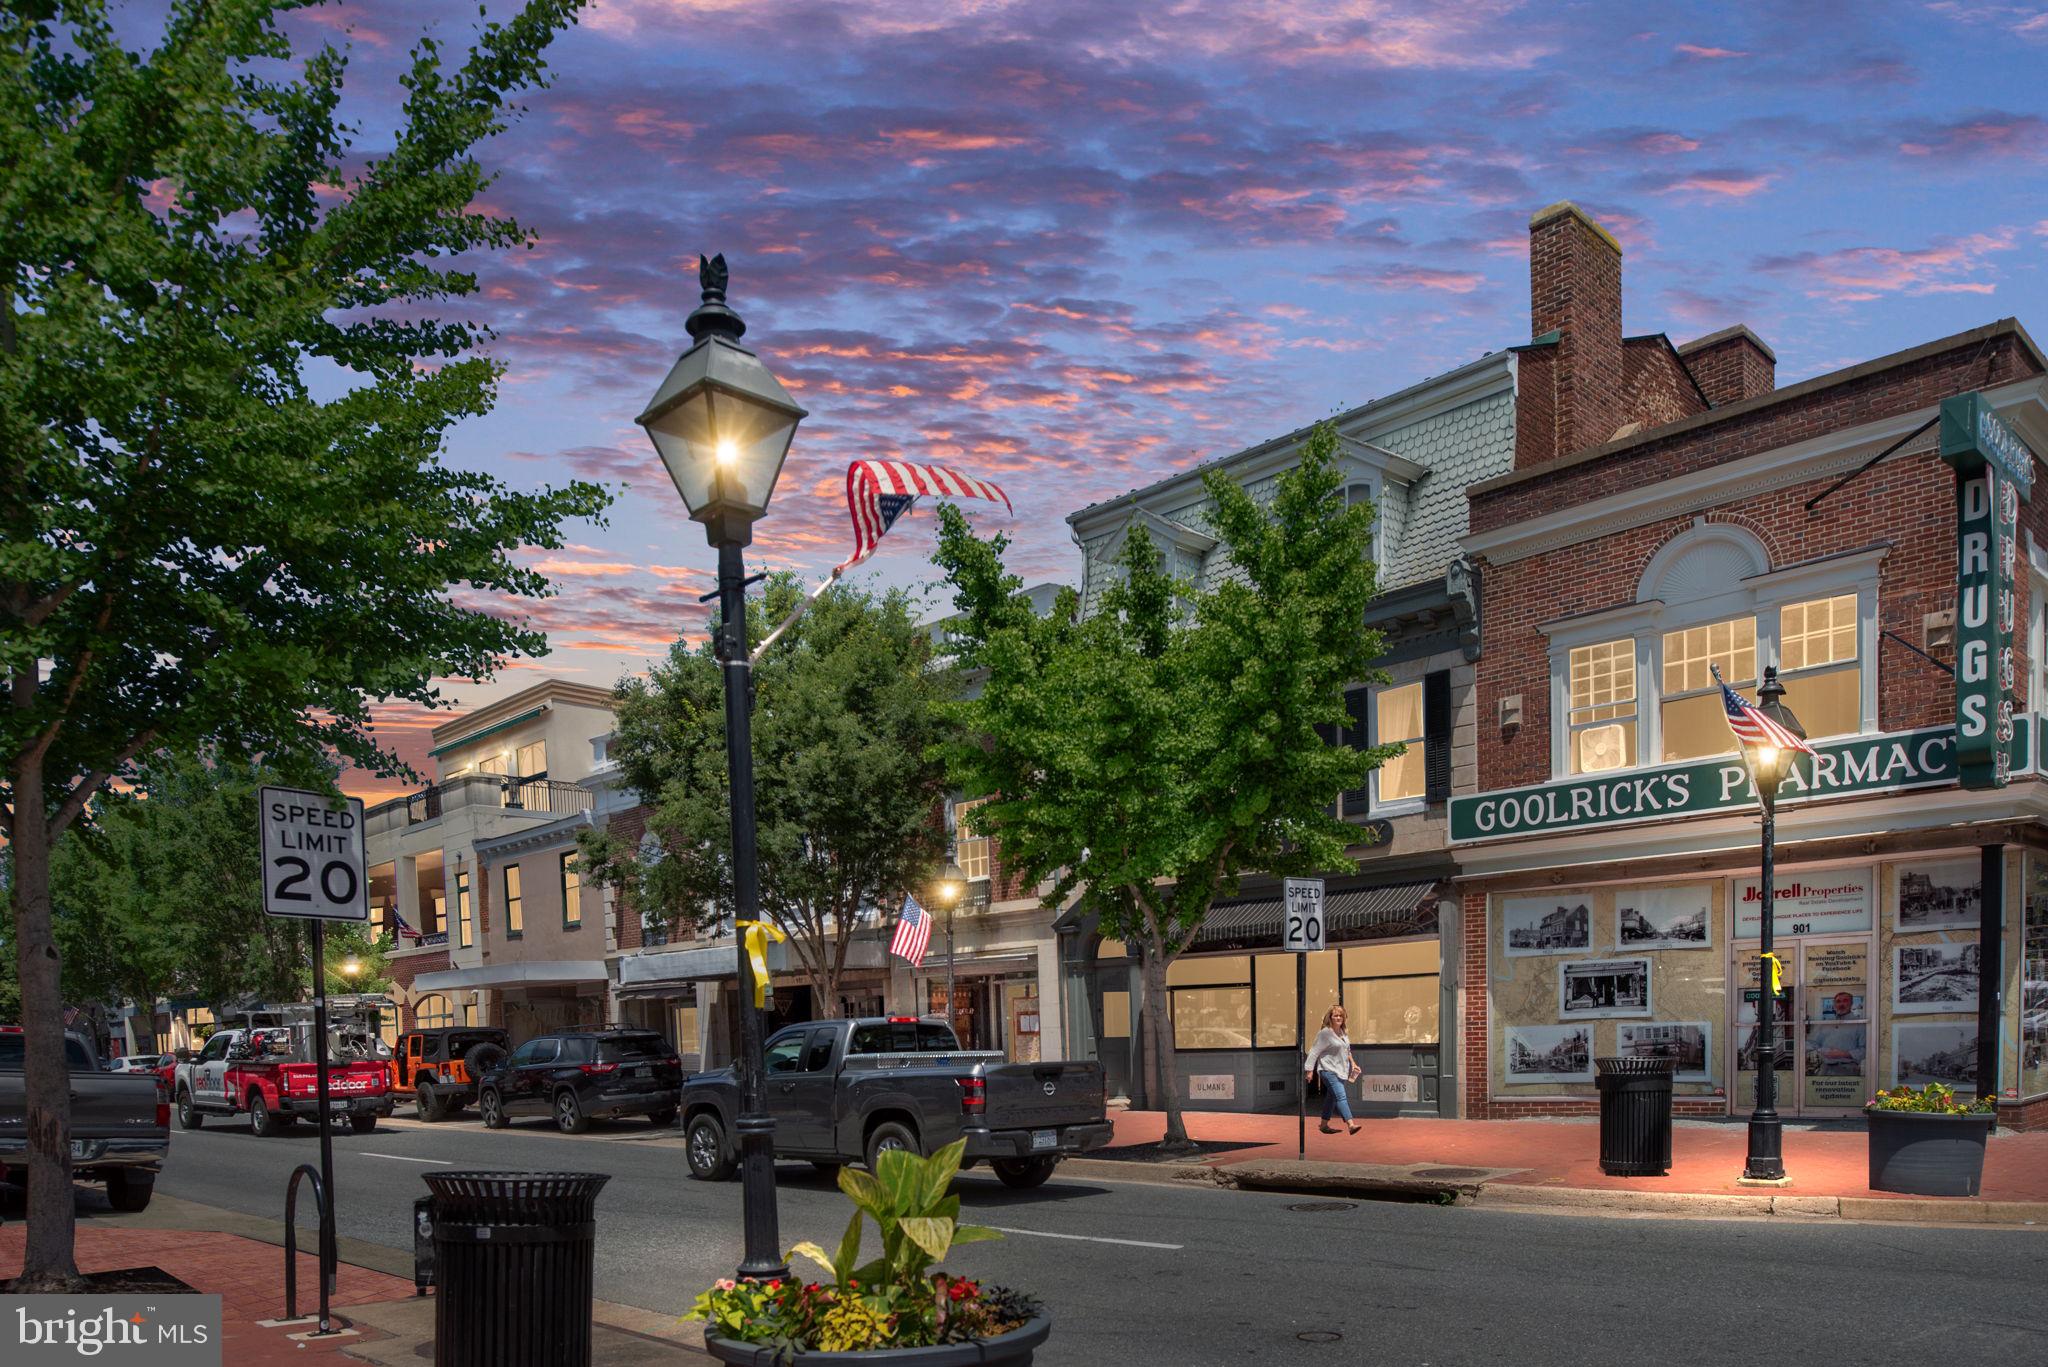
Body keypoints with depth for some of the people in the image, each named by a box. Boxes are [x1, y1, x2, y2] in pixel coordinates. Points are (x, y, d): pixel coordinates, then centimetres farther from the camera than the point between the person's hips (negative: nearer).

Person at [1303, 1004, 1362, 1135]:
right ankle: (1351, 1124, -26)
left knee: (1331, 1098, 15)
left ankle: (1324, 1124, 25)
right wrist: (1309, 1070, -13)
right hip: (1329, 1071, -8)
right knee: (1341, 1096, -18)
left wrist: (1352, 1063, 18)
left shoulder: (1342, 1032, 11)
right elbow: (1314, 1052, -11)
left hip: (1340, 1070, 8)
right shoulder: (1325, 1033, -13)